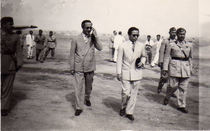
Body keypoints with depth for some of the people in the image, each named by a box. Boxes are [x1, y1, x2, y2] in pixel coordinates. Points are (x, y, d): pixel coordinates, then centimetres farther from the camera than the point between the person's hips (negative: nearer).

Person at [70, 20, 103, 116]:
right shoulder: (76, 39, -4)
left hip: (90, 67, 2)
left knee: (88, 86, 18)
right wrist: (72, 68, 1)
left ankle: (87, 99, 45)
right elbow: (72, 54, 0)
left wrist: (95, 36, -21)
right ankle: (79, 107, 9)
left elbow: (100, 48, -14)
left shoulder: (93, 38, 0)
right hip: (79, 67, -2)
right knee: (79, 87, -2)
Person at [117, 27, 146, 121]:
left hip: (137, 73, 3)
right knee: (126, 93, -4)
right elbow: (119, 60, -1)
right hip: (126, 73, -2)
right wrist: (118, 72, -4)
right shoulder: (123, 46, -4)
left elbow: (143, 56, 20)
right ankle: (123, 107, 27)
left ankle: (129, 112, 21)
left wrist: (142, 62, -2)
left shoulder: (141, 46, 3)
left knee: (133, 93, 6)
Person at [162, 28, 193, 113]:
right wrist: (165, 68, -3)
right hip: (174, 67, -3)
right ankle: (167, 97, 29)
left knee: (183, 88, 4)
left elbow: (190, 57, 20)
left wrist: (190, 68, 17)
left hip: (186, 68, 3)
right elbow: (167, 57, 2)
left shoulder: (189, 45, 13)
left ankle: (181, 106, 15)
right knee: (173, 86, -3)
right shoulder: (171, 45, 3)